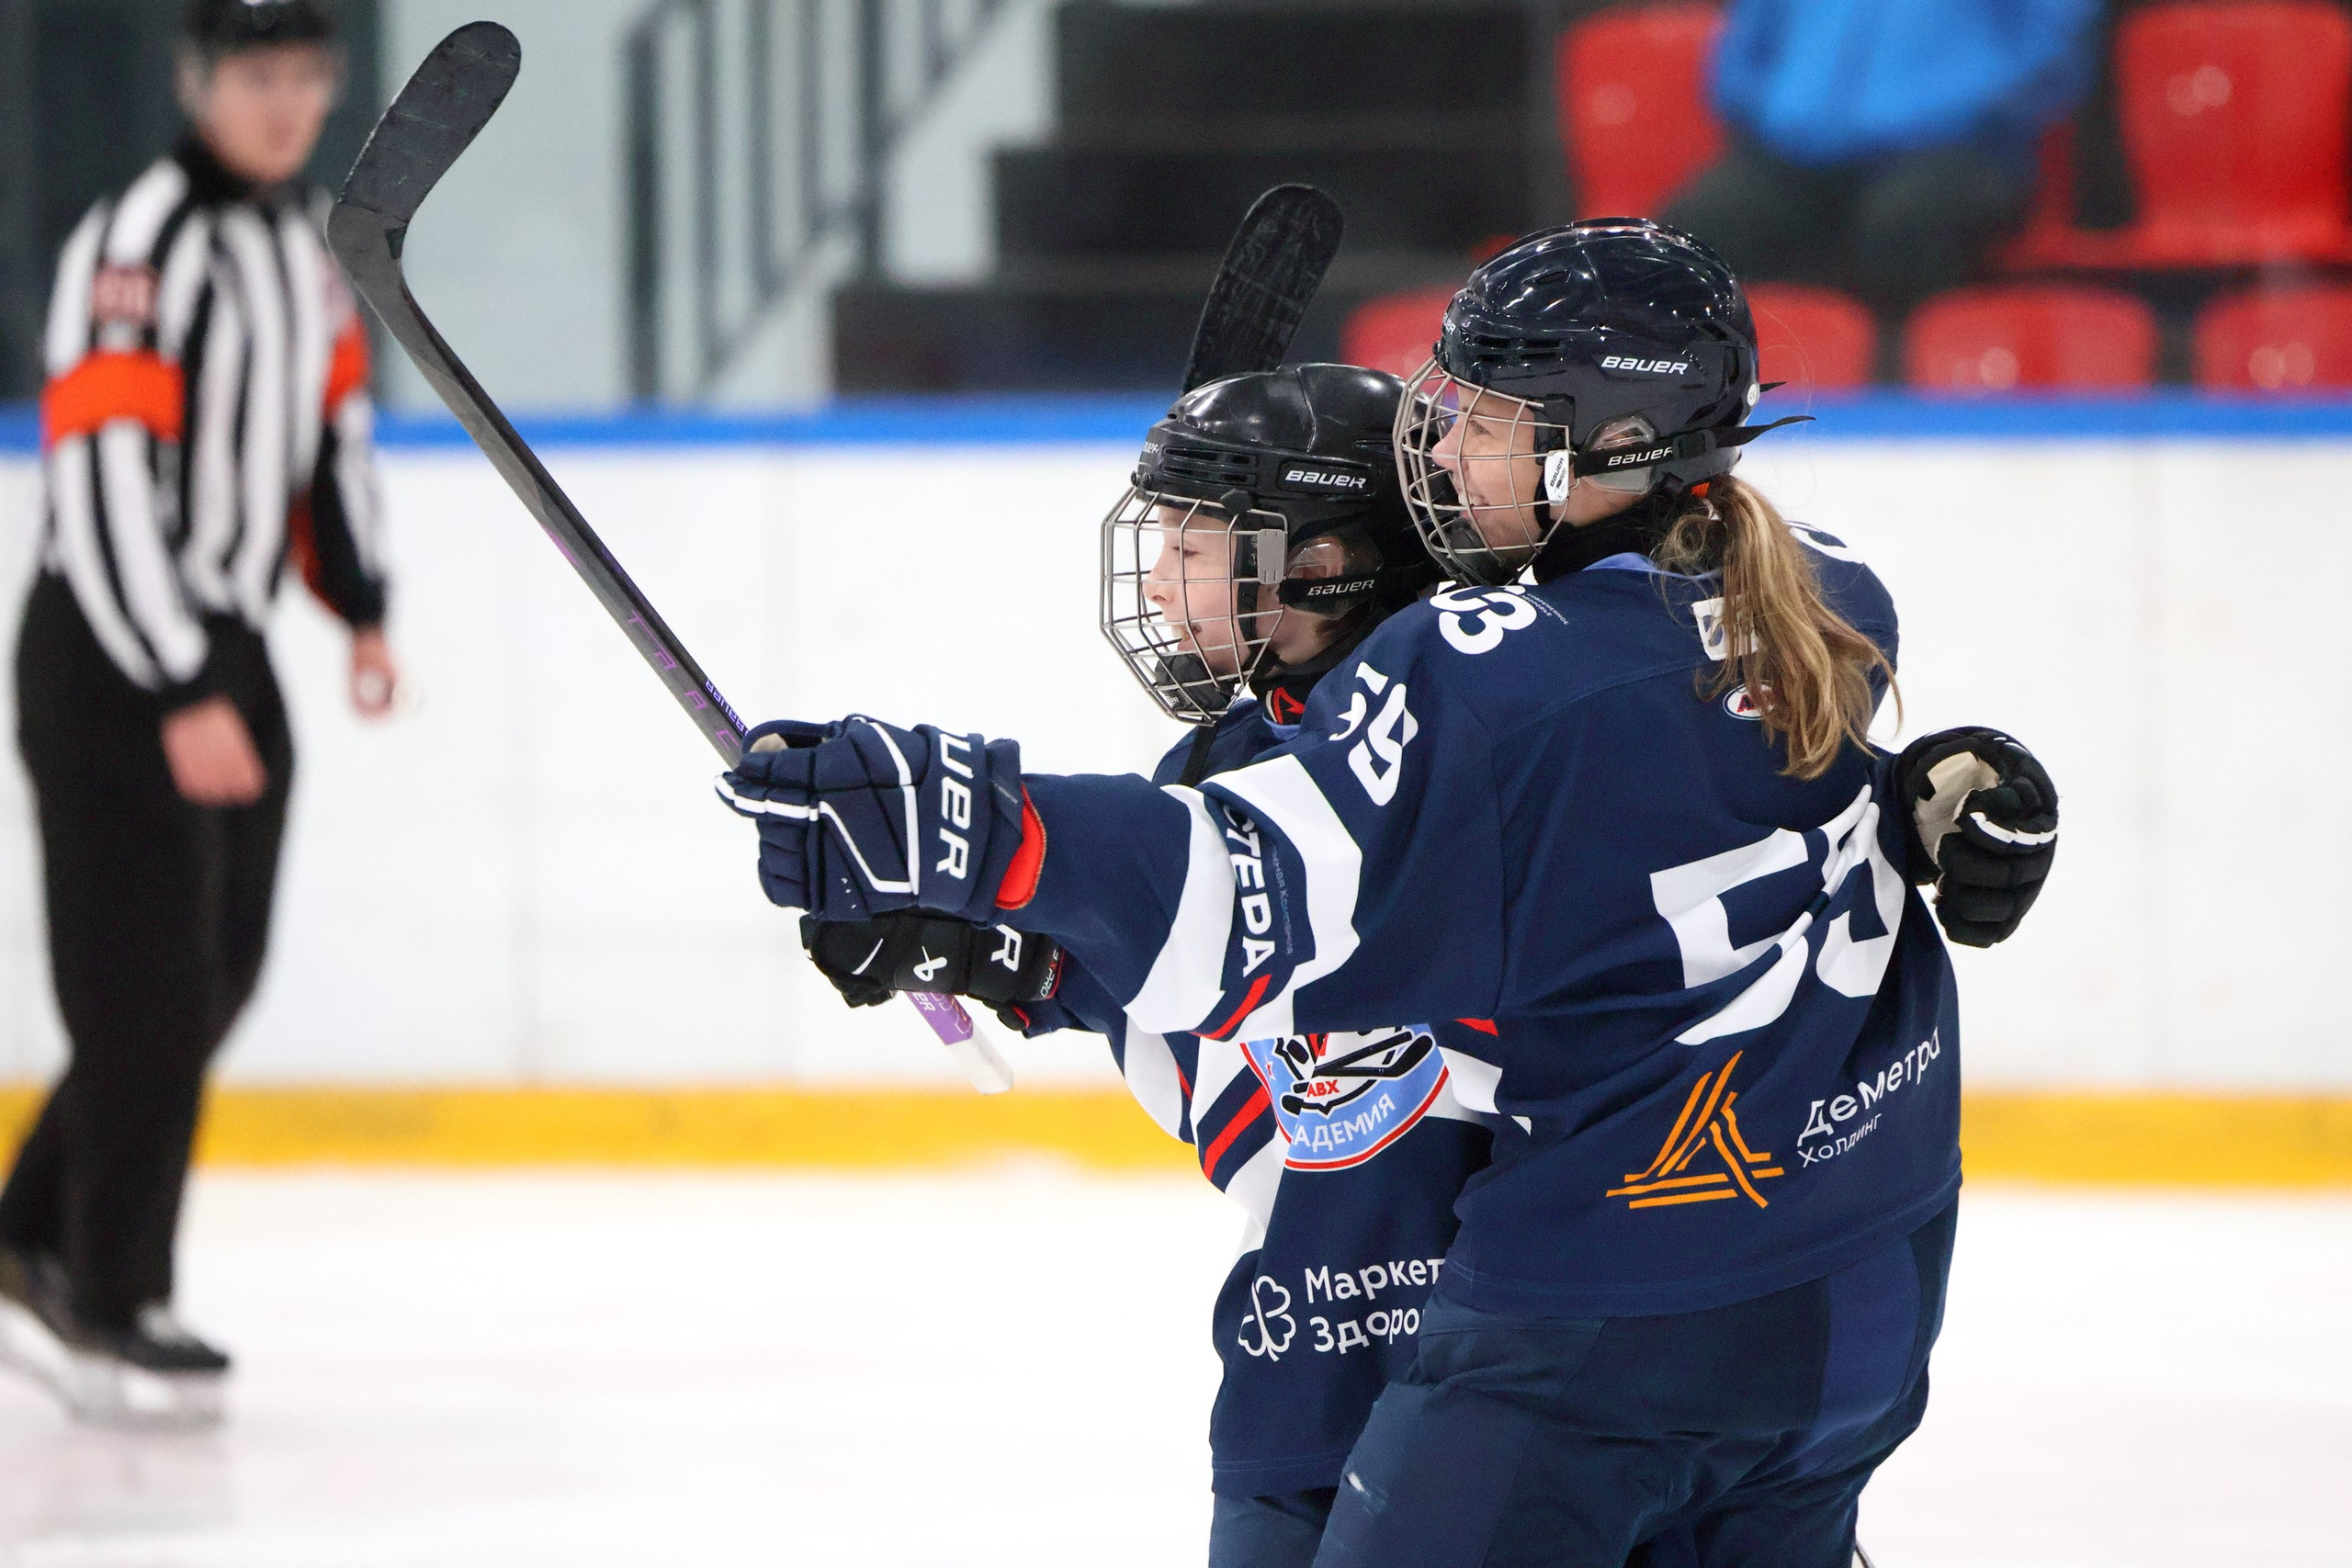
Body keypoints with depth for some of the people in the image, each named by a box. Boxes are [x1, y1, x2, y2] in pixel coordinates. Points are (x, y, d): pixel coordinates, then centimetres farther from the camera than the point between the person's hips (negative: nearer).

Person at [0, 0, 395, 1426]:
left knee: (219, 975, 11)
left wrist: (361, 604, 8)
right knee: (150, 985, -8)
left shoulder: (301, 238, 9)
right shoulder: (139, 245, -19)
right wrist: (183, 700, -26)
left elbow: (333, 421, 21)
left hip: (228, 651, 9)